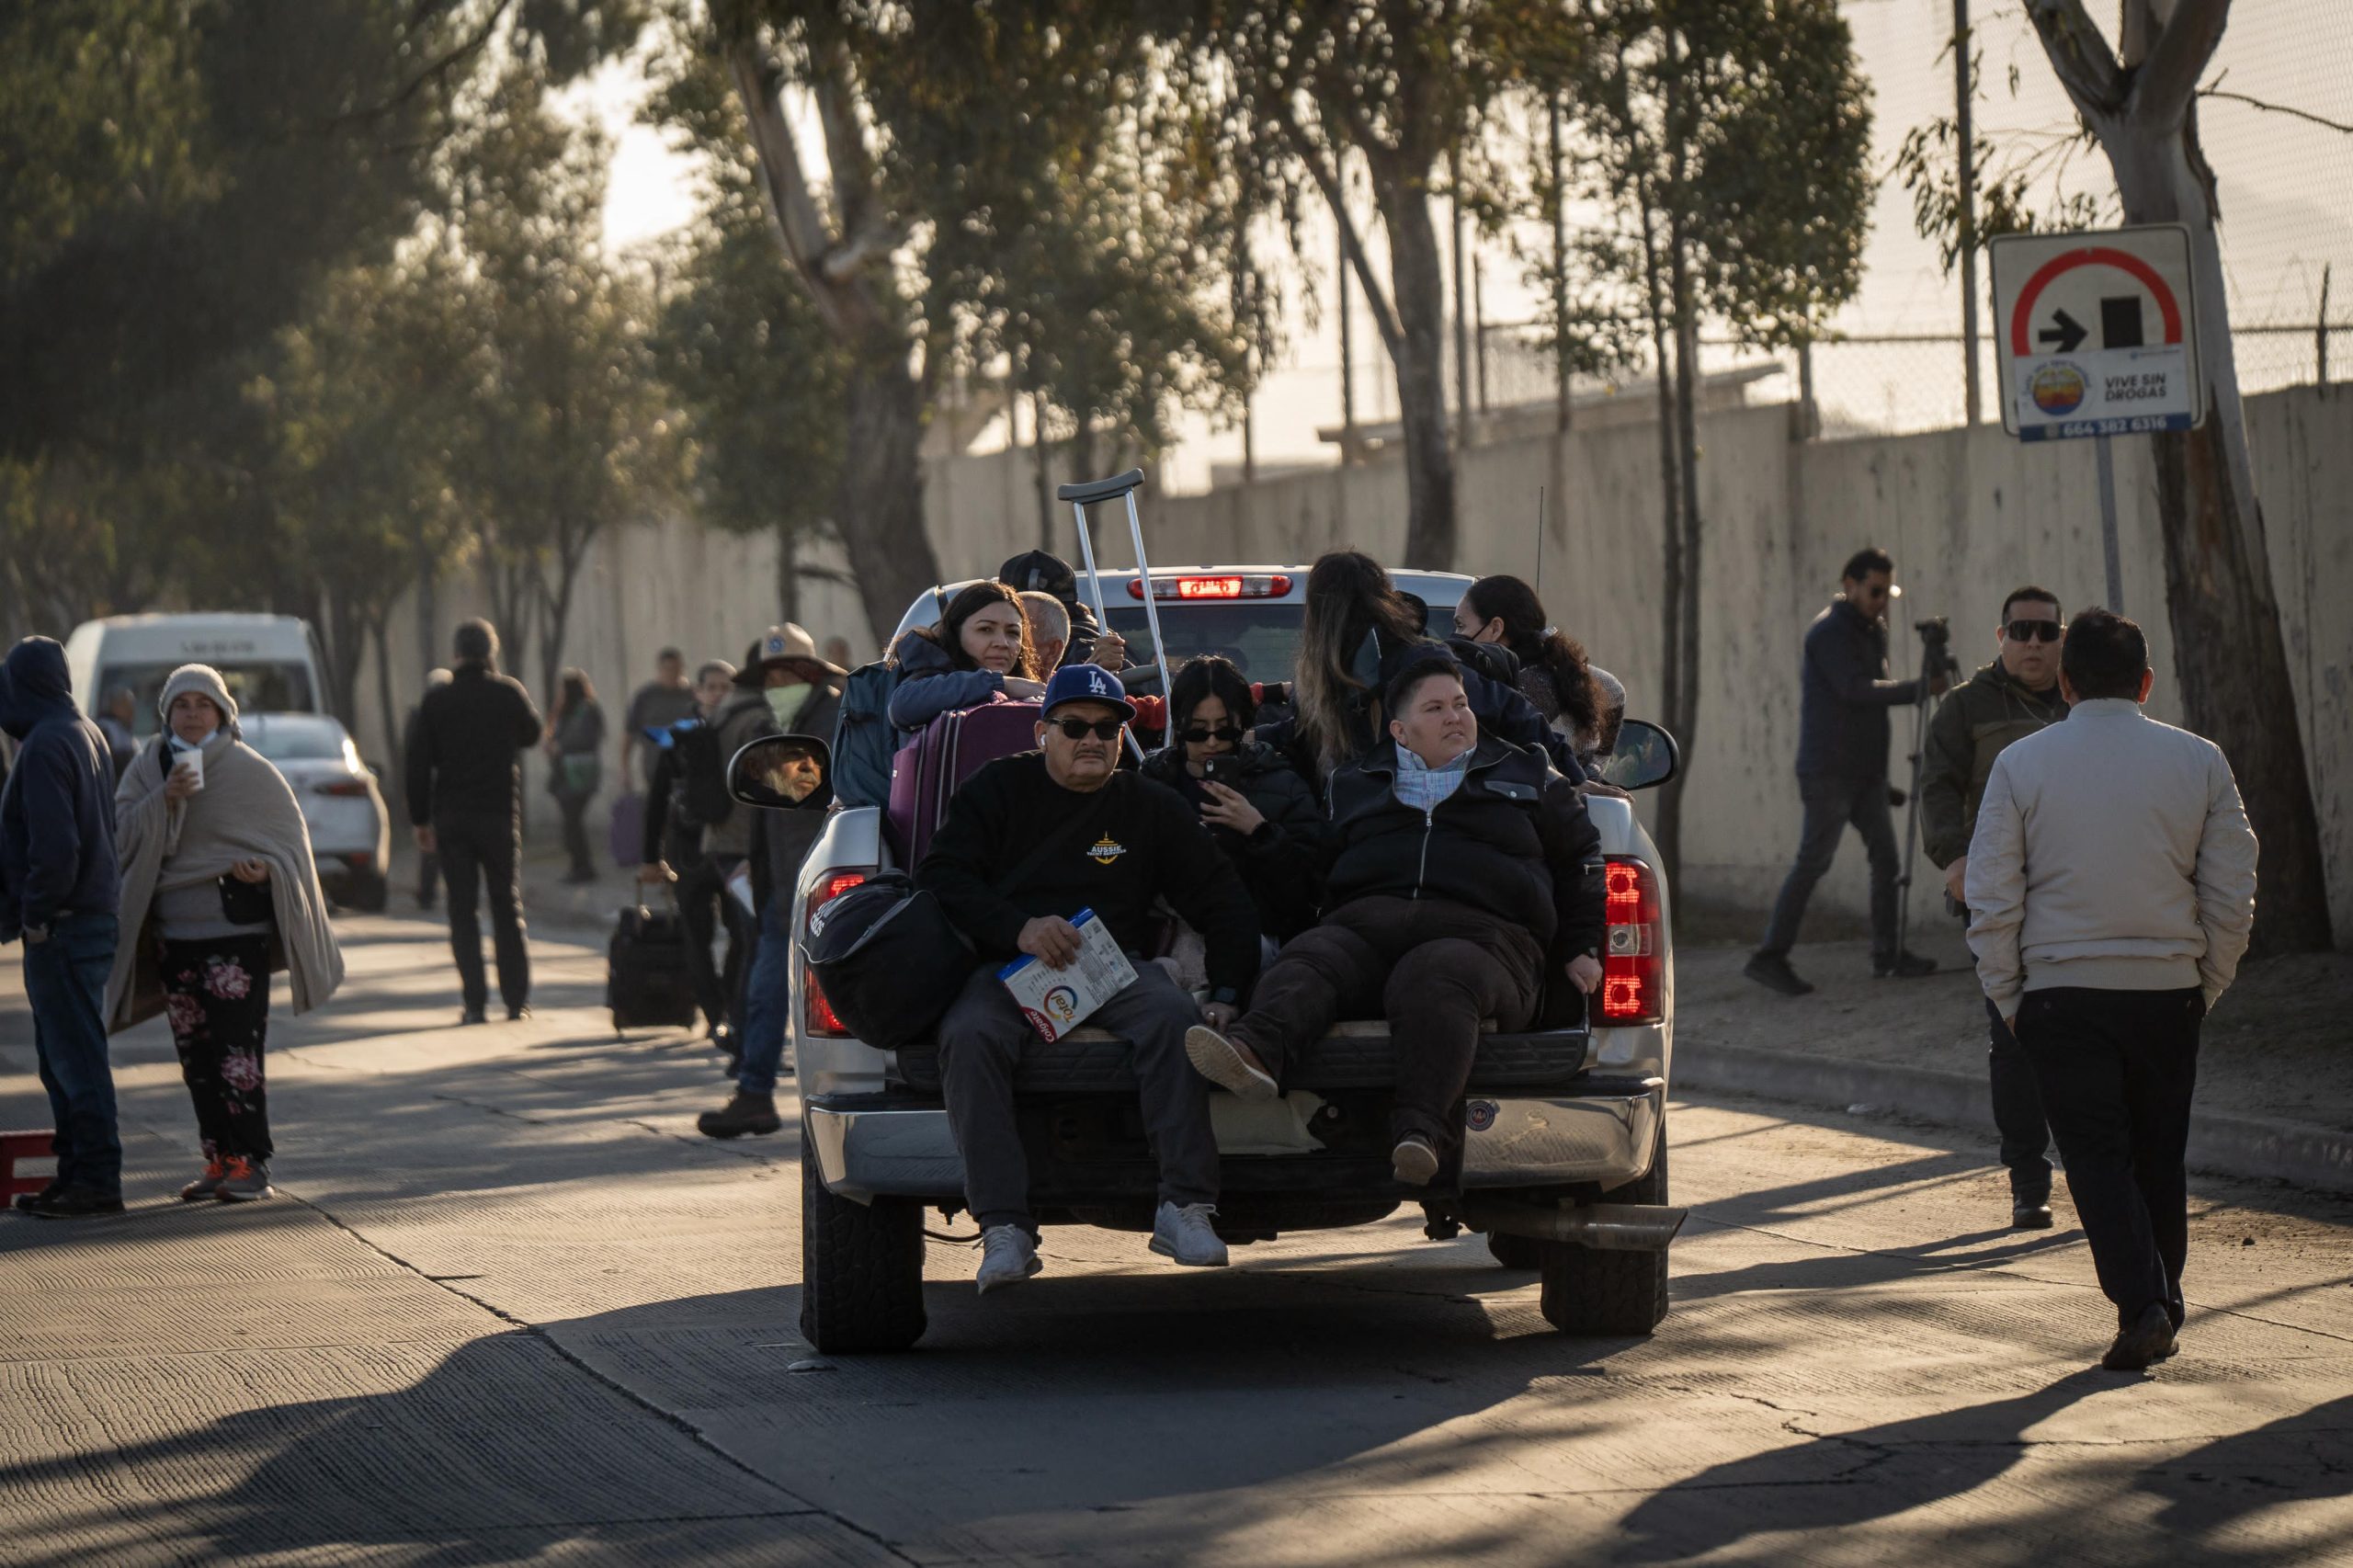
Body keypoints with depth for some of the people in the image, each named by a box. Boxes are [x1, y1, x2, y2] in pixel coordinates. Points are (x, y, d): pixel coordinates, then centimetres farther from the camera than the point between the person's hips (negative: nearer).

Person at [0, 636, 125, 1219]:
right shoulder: (86, 735, 15)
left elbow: (54, 842, -23)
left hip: (62, 927, -10)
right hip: (94, 914, 10)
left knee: (75, 1055, -7)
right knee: (62, 1056, 15)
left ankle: (97, 1181, -7)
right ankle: (77, 1173, 19)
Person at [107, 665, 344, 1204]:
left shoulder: (249, 771, -2)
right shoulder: (148, 769, 8)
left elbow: (289, 833, 3)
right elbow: (124, 836, -1)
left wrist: (267, 868, -17)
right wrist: (163, 801, -17)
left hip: (235, 930, -5)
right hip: (172, 932, 5)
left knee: (236, 1045, -11)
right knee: (195, 1054, 7)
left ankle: (252, 1163, -9)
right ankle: (219, 1159, 14)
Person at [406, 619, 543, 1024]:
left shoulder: (436, 700, -2)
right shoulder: (508, 693, -4)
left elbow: (419, 763, -1)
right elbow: (531, 734, 16)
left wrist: (420, 819, 7)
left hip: (451, 817, 0)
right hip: (499, 812, 0)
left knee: (462, 907, 3)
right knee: (507, 904, 8)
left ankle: (474, 1002, -3)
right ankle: (516, 998, 6)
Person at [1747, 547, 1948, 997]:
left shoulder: (1871, 630, 16)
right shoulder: (1830, 632, -12)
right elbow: (1857, 689, -22)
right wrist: (1921, 690, -23)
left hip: (1866, 770, 9)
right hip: (1828, 770, -9)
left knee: (1885, 857, 4)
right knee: (1814, 860, -10)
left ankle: (1887, 954, 9)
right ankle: (1769, 956, -7)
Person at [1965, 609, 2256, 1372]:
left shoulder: (2021, 765, -3)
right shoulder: (2199, 761, 1)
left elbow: (1991, 901, -4)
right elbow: (2233, 895, 3)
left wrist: (2008, 997, 6)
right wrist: (2207, 987, 14)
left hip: (2063, 992, -2)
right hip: (2168, 991, 2)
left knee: (2097, 1157, 0)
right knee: (2159, 1157, 15)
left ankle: (2140, 1303, -14)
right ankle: (2163, 1305, 21)